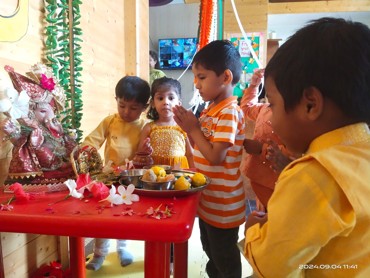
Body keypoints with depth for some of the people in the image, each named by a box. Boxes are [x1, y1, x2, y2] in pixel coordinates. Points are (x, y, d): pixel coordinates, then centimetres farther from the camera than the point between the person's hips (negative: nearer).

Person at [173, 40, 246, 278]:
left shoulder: (229, 113, -22)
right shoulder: (211, 110, 6)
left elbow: (215, 156, -26)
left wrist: (193, 129, -18)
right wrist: (190, 127, -4)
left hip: (222, 204, -9)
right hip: (208, 200, 9)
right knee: (211, 253, 27)